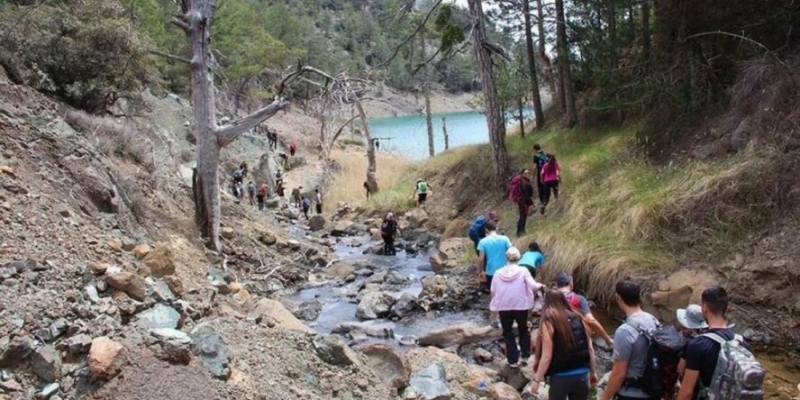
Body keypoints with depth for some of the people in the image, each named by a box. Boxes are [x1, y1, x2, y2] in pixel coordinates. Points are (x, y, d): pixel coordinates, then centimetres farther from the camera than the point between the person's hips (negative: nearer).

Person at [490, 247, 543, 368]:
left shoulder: (498, 272, -1)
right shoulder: (523, 271, -7)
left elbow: (493, 291, 1)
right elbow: (533, 286, -13)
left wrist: (496, 304, 16)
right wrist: (540, 286, 9)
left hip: (503, 307, 1)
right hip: (520, 306, 0)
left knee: (507, 333, 13)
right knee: (523, 330, 22)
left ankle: (513, 360, 15)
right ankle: (525, 356, 26)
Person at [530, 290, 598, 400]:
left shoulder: (549, 322, -8)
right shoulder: (578, 319, 6)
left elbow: (547, 356, -13)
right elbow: (590, 349, 7)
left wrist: (537, 379, -7)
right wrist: (593, 373, 17)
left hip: (561, 377, -4)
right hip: (582, 376, 4)